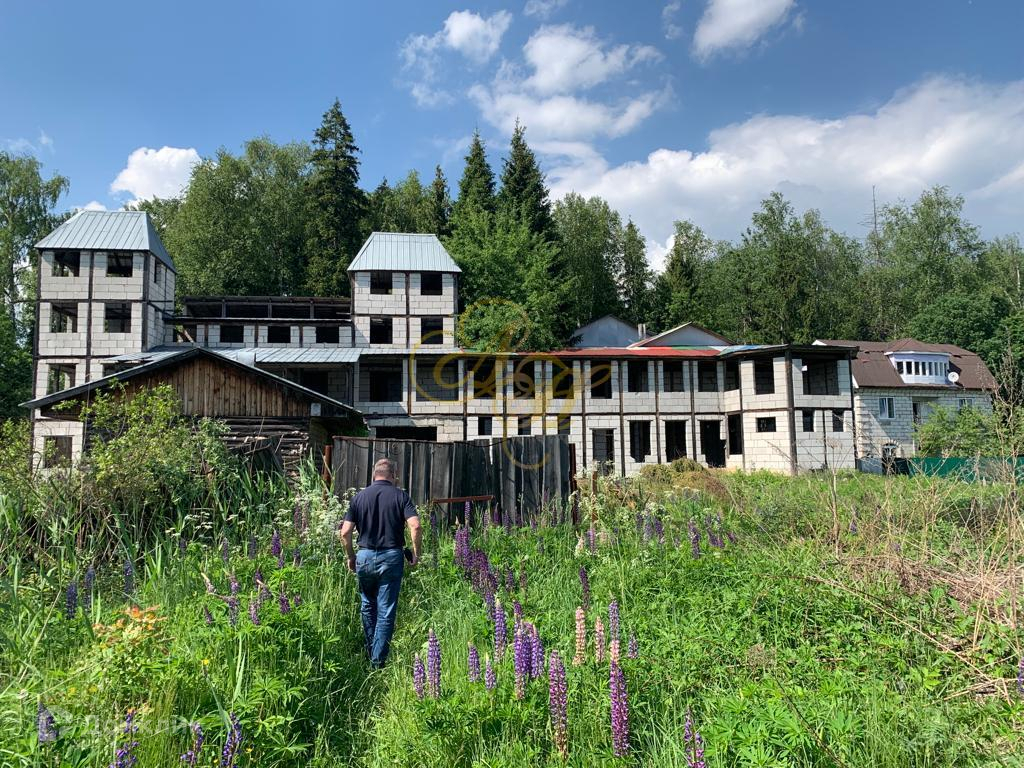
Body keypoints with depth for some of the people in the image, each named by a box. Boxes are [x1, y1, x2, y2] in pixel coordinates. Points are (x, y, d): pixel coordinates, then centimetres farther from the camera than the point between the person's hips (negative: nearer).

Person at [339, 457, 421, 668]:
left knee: (367, 607, 22)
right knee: (386, 612, 5)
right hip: (391, 556, -2)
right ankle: (378, 662, 8)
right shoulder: (400, 495, -2)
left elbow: (345, 532, -1)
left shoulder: (359, 497, 4)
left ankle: (370, 655, 32)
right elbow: (415, 526, -15)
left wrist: (351, 556, 12)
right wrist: (416, 554, -3)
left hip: (365, 556, 2)